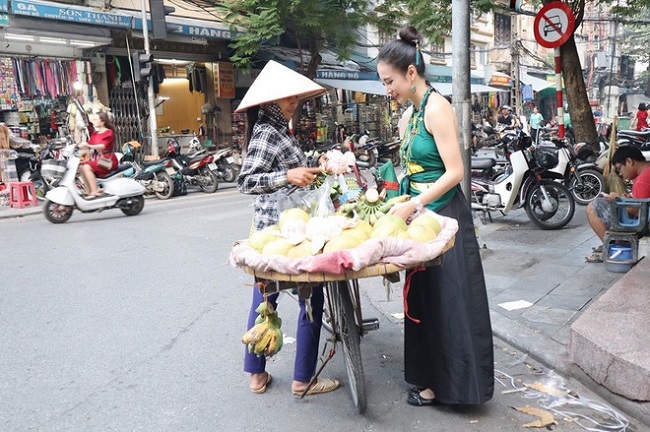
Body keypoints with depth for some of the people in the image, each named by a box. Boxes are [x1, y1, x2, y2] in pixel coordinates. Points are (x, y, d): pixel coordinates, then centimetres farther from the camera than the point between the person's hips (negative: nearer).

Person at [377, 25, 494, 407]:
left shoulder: (437, 108, -15)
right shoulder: (414, 112, 12)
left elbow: (455, 172, -20)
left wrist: (412, 206, -21)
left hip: (444, 216, -9)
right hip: (423, 215, 9)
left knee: (447, 300, 2)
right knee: (424, 297, 15)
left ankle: (444, 384, 17)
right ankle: (431, 375, 31)